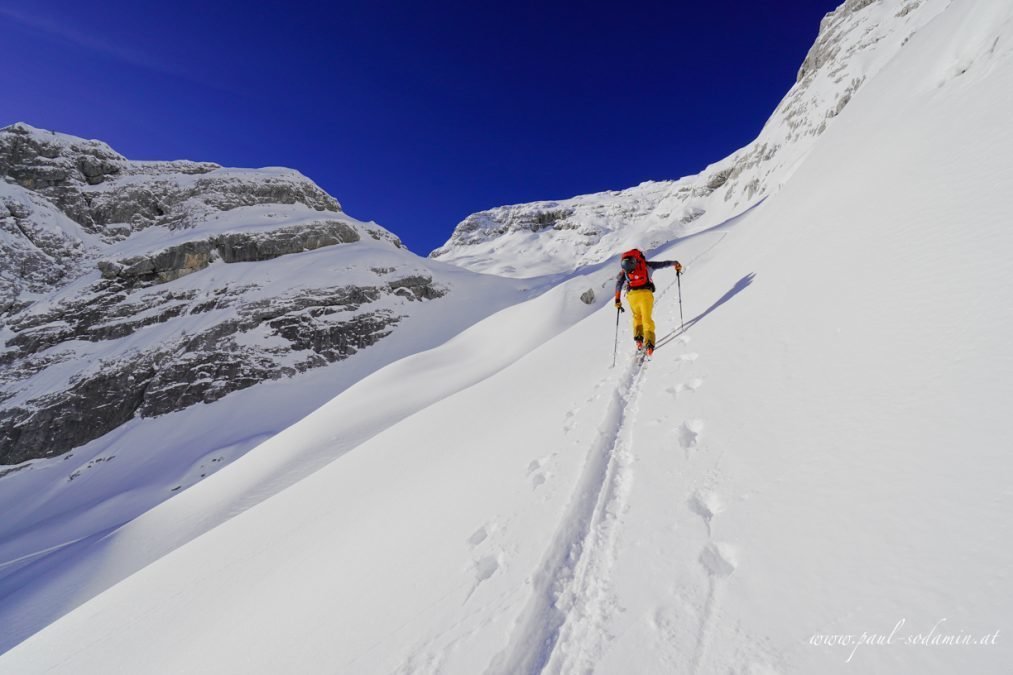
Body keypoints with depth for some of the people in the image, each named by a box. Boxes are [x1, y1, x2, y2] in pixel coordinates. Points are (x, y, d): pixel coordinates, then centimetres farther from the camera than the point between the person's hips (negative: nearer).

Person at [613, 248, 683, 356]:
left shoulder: (625, 271, 19)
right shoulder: (646, 264, 19)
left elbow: (619, 282, 7)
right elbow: (663, 263, 25)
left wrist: (618, 300, 6)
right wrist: (676, 264, 43)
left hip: (632, 294, 1)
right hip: (646, 293, -1)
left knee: (637, 317, 23)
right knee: (647, 319, 3)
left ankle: (638, 338, 6)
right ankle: (649, 342, -14)